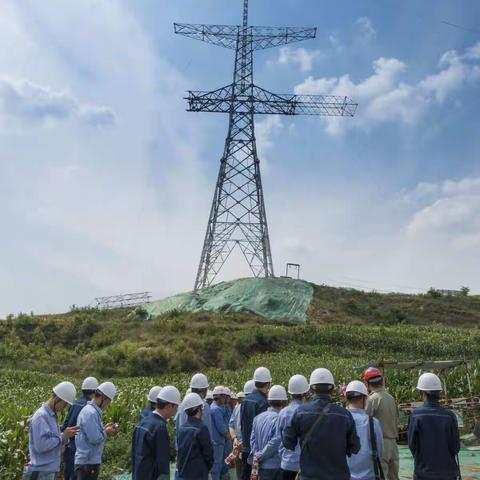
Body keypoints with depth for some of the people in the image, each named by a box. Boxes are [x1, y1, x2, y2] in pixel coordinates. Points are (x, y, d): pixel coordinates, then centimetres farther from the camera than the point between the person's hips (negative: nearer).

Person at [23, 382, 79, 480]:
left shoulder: (52, 416, 11)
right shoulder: (41, 416, -17)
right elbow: (41, 445, -24)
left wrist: (65, 435, -4)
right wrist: (63, 436, -16)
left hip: (49, 471, 9)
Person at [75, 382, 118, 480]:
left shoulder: (89, 409, 12)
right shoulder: (91, 413, -20)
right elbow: (94, 439, -24)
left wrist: (104, 429, 5)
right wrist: (106, 432, -8)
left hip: (88, 461, 10)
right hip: (88, 463, -10)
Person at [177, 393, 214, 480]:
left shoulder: (182, 428, 5)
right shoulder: (201, 428, -17)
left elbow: (181, 449, 11)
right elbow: (208, 451, -11)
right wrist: (209, 467, 5)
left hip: (183, 473, 7)